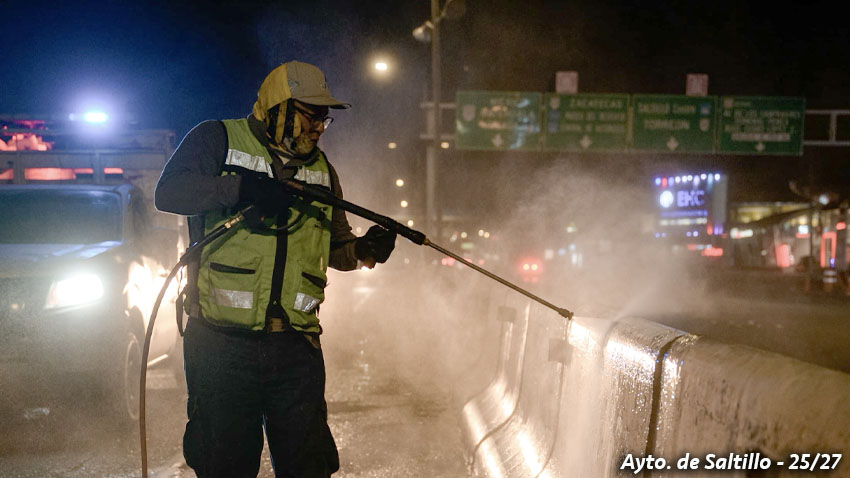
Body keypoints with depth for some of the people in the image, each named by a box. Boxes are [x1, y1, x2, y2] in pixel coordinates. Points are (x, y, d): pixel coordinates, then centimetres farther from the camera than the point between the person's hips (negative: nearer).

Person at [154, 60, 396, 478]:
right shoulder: (217, 140, 3)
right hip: (222, 344, -3)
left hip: (296, 348, 4)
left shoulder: (320, 168, 18)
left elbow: (334, 247, 22)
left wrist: (362, 250, -1)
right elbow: (168, 193, -12)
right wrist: (242, 188, -22)